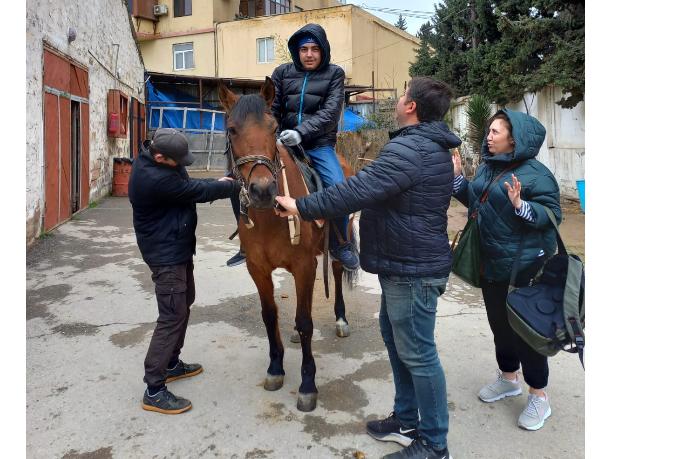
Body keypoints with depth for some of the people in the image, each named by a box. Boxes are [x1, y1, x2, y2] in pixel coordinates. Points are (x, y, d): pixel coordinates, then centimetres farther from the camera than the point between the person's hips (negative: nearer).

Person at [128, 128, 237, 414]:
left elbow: (187, 186, 9)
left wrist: (215, 185, -6)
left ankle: (171, 364, 36)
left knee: (184, 303, 21)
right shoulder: (155, 179, -30)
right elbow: (196, 191, -22)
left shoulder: (156, 161, 0)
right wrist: (230, 186, -9)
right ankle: (154, 390, 3)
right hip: (166, 254, -11)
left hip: (177, 248, 11)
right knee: (173, 316, -7)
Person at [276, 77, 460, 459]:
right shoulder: (433, 146, 13)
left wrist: (302, 207, -16)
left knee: (417, 354, 1)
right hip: (406, 264, 11)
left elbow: (357, 190, -26)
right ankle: (406, 422, 36)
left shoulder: (408, 149, -22)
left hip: (412, 269, -11)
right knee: (396, 341, 21)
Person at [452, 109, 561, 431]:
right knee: (498, 322, 19)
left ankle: (539, 395, 24)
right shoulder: (487, 166, 7)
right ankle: (508, 377, 41)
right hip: (490, 263, 8)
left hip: (523, 266, -8)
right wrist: (457, 177, 5)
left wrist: (520, 205, -33)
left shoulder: (535, 173, -16)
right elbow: (474, 201, 18)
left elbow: (553, 214, -18)